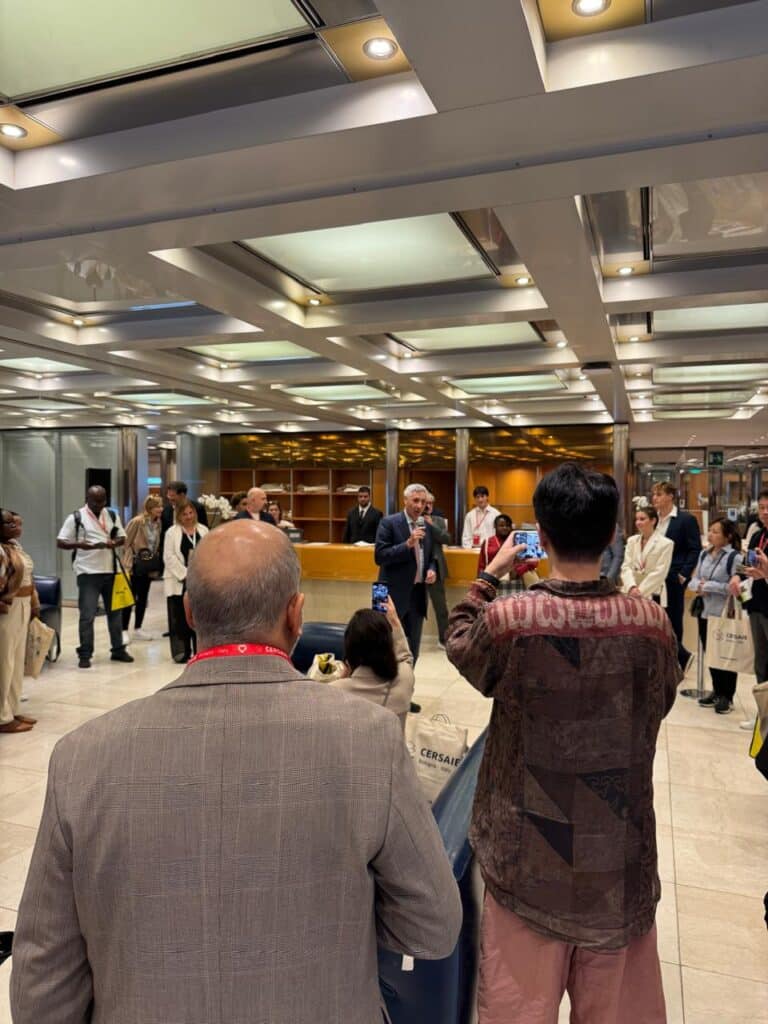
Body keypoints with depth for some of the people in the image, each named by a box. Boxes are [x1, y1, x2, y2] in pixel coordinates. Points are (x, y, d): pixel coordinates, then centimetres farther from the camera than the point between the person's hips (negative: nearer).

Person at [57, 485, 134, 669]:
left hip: (111, 570, 4)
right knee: (87, 615, -3)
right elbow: (60, 542, -5)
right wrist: (79, 545, -23)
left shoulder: (112, 515, 8)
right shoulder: (76, 517, -4)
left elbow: (122, 538, 12)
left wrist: (114, 543, -12)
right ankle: (85, 655, 6)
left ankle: (118, 649, 23)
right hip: (88, 572, -4)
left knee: (115, 611, 11)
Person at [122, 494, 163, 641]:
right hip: (134, 566, -6)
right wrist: (129, 560, -9)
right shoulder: (136, 522, -17)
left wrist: (156, 563, 5)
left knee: (143, 598, 11)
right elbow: (126, 543, -11)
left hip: (148, 567, 6)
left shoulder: (158, 523, 2)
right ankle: (124, 630, 9)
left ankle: (138, 629, 21)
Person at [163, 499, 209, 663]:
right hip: (180, 581, -3)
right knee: (182, 618, 1)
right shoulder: (172, 532, 1)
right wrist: (185, 574, -11)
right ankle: (182, 653, 9)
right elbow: (169, 557, -7)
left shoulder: (204, 530, 10)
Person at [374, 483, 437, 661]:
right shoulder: (389, 523, -8)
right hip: (395, 594, -6)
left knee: (412, 648, 12)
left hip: (418, 593, 6)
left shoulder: (427, 526, 10)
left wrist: (432, 570, -2)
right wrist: (408, 544, -24)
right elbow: (379, 556, -16)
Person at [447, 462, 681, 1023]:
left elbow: (460, 643, 2)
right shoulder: (652, 622, -13)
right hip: (622, 851, 2)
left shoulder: (509, 619, -20)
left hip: (529, 850, -2)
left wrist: (490, 574, 9)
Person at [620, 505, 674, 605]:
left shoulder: (666, 544, -4)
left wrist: (641, 590, -16)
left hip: (652, 596, -4)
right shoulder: (632, 541, 9)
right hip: (631, 594, 4)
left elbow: (659, 572, -10)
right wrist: (632, 587, -17)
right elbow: (626, 567, 1)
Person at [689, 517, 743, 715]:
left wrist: (708, 586, -16)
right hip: (705, 611, 6)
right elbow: (694, 579, 12)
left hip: (725, 615, -6)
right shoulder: (704, 554, 8)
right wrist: (697, 586, -10)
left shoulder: (735, 557, -13)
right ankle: (717, 691, 29)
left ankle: (727, 696, 18)